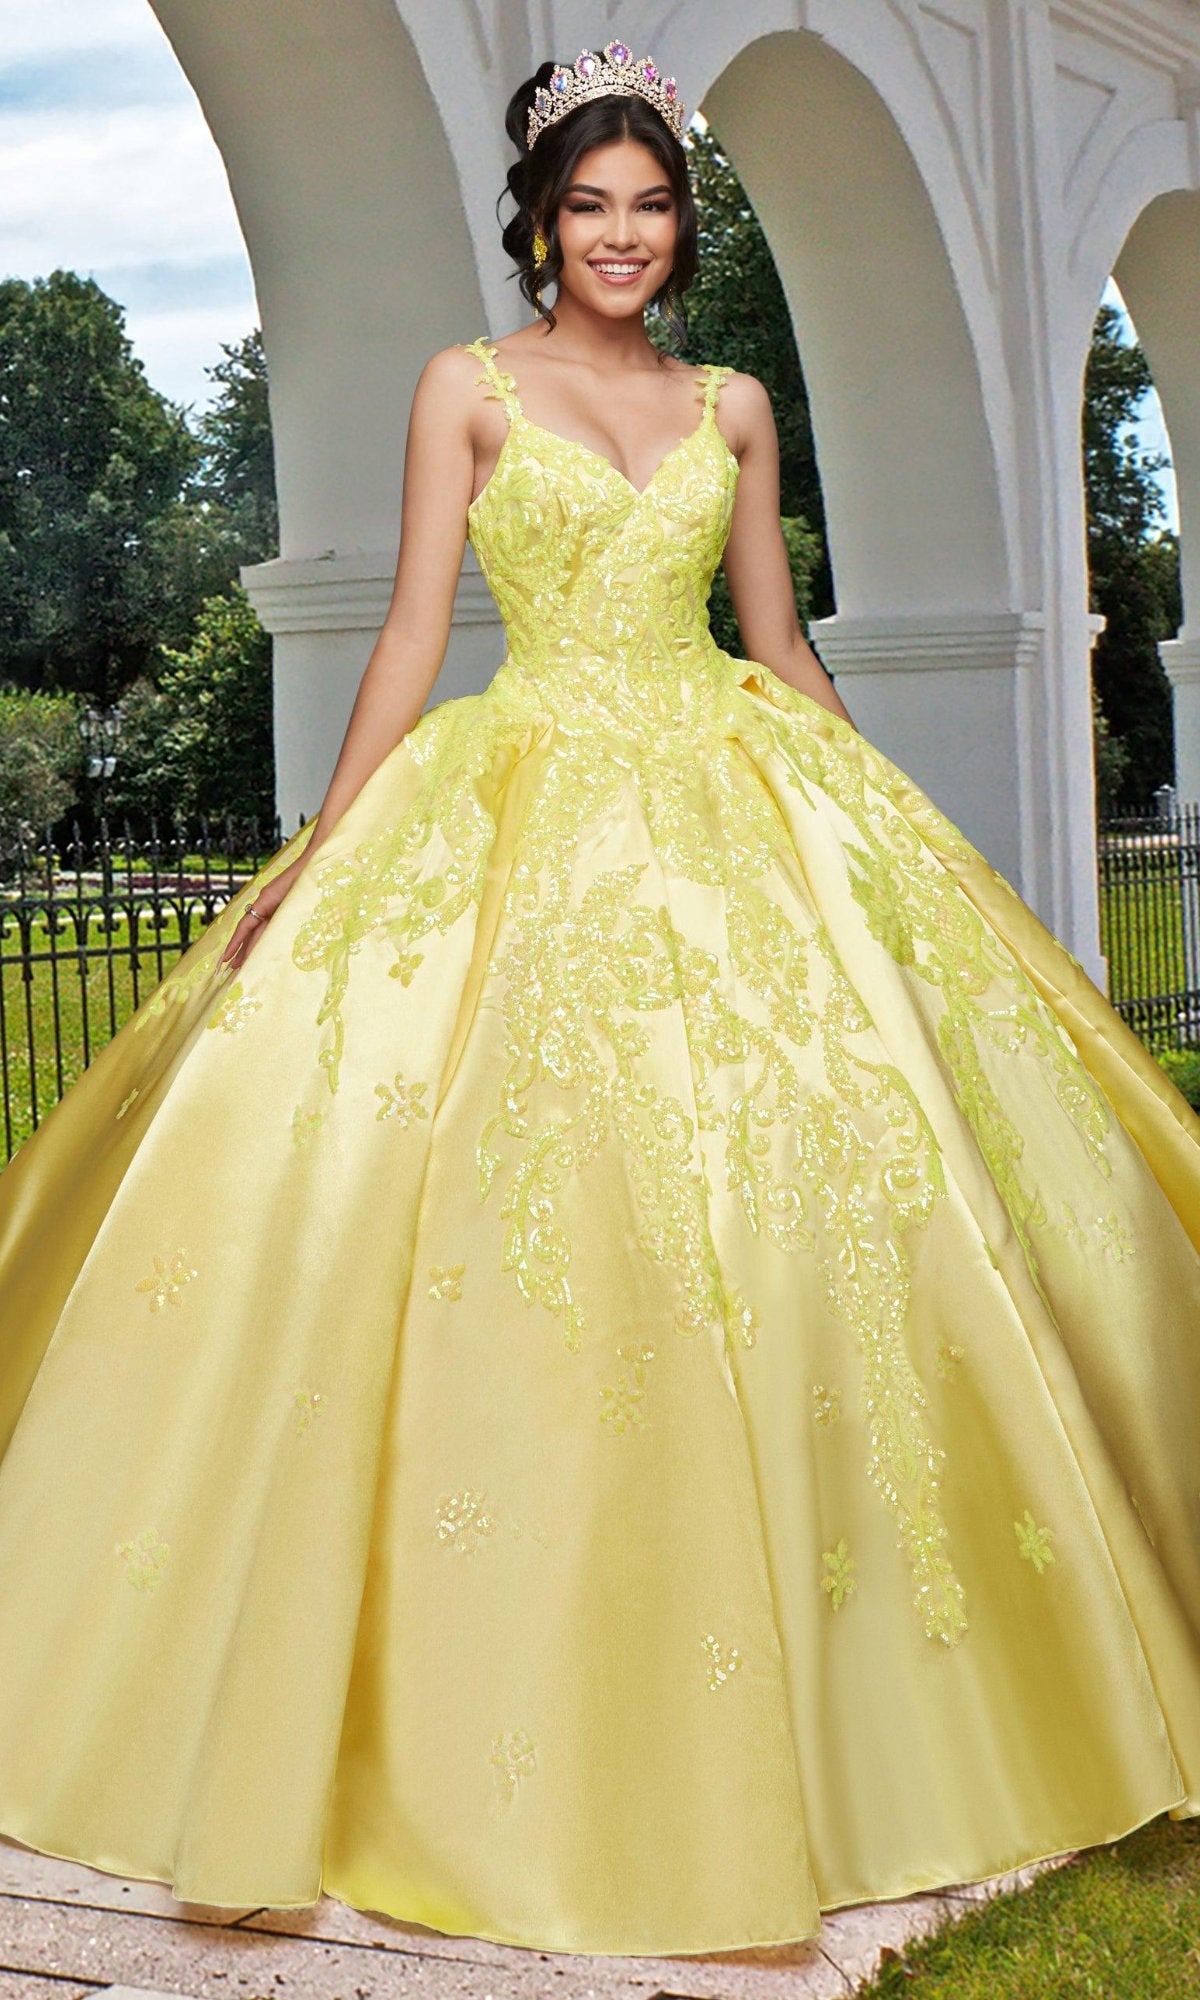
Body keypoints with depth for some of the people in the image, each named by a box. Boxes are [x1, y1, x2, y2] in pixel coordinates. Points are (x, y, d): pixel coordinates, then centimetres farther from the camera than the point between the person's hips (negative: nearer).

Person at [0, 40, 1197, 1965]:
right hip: (534, 809, -3)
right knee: (527, 1203, -9)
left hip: (737, 803, 3)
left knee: (807, 1170, -3)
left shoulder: (735, 405, 15)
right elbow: (413, 627, 1)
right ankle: (516, 1732, 4)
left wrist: (903, 832, 15)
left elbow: (783, 649, 16)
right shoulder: (468, 385, 7)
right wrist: (319, 857, -6)